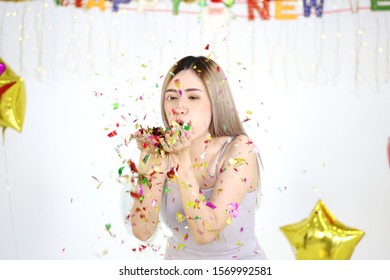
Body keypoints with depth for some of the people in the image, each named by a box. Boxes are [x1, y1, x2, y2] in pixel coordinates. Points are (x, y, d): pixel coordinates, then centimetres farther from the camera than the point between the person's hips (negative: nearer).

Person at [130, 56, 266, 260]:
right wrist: (157, 162, -18)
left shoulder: (239, 150, -15)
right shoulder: (161, 150, -6)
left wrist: (183, 159, -24)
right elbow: (142, 232, -12)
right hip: (178, 257, 3)